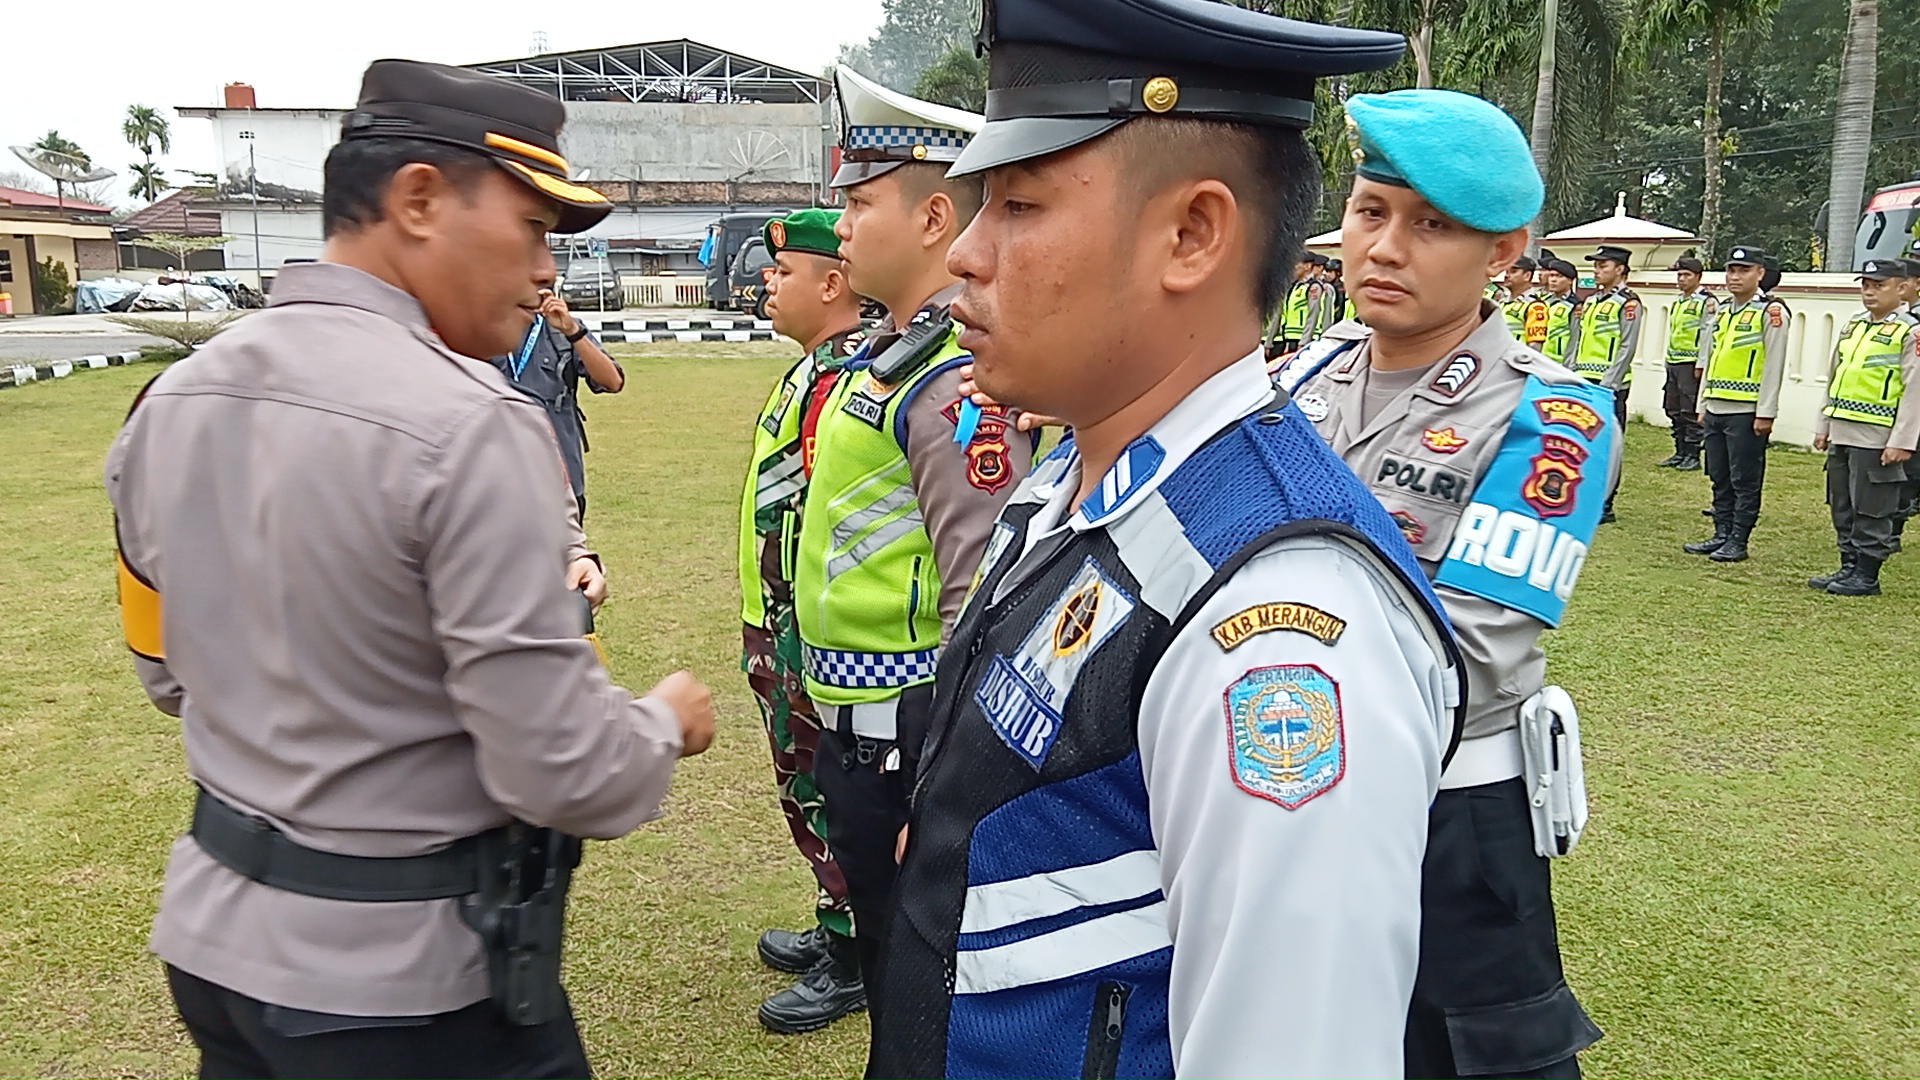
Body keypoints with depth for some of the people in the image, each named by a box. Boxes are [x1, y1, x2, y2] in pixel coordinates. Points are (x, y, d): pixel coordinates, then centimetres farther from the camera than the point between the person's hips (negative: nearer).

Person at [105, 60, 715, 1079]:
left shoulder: (168, 402, -1)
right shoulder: (469, 426, -25)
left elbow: (172, 676, 11)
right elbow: (559, 774, -24)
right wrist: (666, 724, -4)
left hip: (214, 934, 7)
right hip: (407, 980, -6)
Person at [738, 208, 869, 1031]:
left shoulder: (849, 375, -22)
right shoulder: (821, 368, 12)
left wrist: (793, 650, -24)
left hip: (813, 639, -10)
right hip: (792, 626, 10)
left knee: (822, 794, 3)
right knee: (809, 789, 20)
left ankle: (849, 963, 19)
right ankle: (837, 929, 36)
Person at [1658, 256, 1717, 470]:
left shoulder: (1708, 302, -9)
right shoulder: (1677, 303, 17)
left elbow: (1708, 336, -14)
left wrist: (1700, 365, -18)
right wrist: (1668, 361, 17)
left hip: (1692, 365, -9)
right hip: (1673, 364, 9)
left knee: (1691, 412, -5)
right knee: (1674, 412, 11)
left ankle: (1693, 456, 0)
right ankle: (1680, 453, 18)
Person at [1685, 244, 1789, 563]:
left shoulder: (1770, 312, -7)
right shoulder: (1722, 310, 15)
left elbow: (1774, 366, -11)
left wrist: (1765, 413, -15)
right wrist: (1702, 404, 17)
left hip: (1746, 413, -7)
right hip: (1716, 410, 7)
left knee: (1745, 481, 0)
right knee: (1720, 478, 12)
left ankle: (1738, 542, 4)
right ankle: (1721, 534, 20)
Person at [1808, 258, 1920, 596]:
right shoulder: (1852, 326, 14)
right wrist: (1823, 426, 16)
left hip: (1876, 440, -7)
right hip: (1842, 435, 7)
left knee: (1870, 510, -1)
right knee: (1842, 507, 13)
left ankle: (1867, 576, 8)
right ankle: (1848, 567, 23)